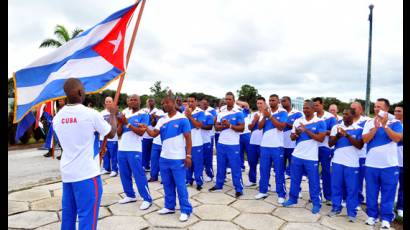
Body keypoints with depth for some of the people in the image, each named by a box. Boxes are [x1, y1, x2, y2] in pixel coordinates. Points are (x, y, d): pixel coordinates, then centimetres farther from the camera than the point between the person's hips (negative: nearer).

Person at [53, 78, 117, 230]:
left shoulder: (57, 117, 4)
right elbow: (111, 134, -2)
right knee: (87, 215, 2)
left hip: (67, 173, 7)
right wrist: (113, 114, 12)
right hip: (87, 173, -7)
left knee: (68, 214, 19)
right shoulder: (91, 114, -15)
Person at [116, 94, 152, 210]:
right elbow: (119, 133, 8)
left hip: (134, 150, -6)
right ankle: (130, 195, 29)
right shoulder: (125, 113, 11)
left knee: (139, 175, -4)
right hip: (122, 149, 6)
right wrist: (121, 123, -10)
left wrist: (127, 123, -18)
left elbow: (141, 132, -16)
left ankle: (147, 199, 5)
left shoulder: (143, 115, -5)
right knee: (124, 174, 13)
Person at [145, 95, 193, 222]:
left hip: (178, 159, -6)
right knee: (167, 184, 16)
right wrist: (146, 128, -20)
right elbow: (154, 134, -1)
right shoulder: (162, 120, 7)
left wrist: (188, 155, -13)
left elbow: (188, 139, -9)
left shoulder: (182, 119, -9)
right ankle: (169, 207, 31)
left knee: (180, 185, 2)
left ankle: (185, 210, 15)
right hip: (164, 158, 6)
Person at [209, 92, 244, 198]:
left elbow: (241, 128, -10)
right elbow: (216, 127, 8)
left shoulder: (238, 113, -6)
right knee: (220, 165, 16)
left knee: (235, 167, 2)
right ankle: (219, 185, 31)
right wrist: (222, 126, -13)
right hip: (221, 143, 5)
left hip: (233, 144, -5)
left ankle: (239, 189, 13)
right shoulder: (221, 112, 8)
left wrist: (230, 125, -21)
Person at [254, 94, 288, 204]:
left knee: (279, 171, 3)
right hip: (264, 145, 5)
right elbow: (260, 127, 4)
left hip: (277, 146, -4)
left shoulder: (283, 112, -2)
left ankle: (281, 194, 12)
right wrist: (264, 117, -10)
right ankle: (263, 191, 22)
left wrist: (270, 116, -15)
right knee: (263, 169, 11)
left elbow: (281, 126, -16)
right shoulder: (266, 112, 11)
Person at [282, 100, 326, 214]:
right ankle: (292, 198, 29)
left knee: (313, 181, 6)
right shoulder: (297, 121, 6)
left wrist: (306, 130, -19)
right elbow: (292, 137, 9)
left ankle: (316, 203, 21)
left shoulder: (320, 122, -6)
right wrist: (295, 134, -14)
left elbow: (321, 138, -15)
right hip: (297, 155, 4)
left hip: (311, 157, -4)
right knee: (295, 179, 14)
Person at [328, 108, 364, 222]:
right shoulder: (336, 127, 5)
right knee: (336, 186, 10)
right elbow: (330, 144, 2)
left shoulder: (359, 129, -1)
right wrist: (337, 135, -17)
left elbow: (359, 145, -10)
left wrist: (347, 135, -19)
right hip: (337, 162, 2)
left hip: (352, 163, -2)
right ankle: (336, 208, 25)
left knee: (352, 189, 5)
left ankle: (351, 212, 17)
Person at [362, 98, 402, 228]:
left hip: (389, 165, -1)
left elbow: (397, 138, -15)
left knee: (388, 193, 7)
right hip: (371, 164, 2)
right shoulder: (369, 122, 3)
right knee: (371, 192, 10)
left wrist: (385, 125, -20)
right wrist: (375, 127, -17)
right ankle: (372, 215, 23)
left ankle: (386, 218, 19)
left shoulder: (395, 123, -1)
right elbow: (365, 139, -7)